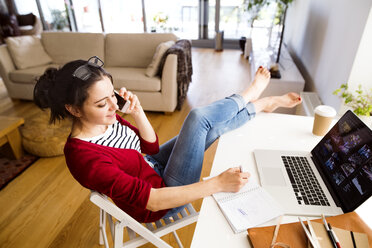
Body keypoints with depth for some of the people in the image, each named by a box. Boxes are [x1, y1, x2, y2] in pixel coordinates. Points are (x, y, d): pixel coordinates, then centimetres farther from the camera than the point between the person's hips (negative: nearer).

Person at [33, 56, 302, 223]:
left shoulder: (105, 119, -8)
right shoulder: (84, 157, -32)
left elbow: (151, 146, -1)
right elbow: (151, 200, -34)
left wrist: (137, 112, -18)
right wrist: (218, 183, -36)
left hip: (152, 167, 7)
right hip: (160, 204, -7)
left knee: (211, 125, 1)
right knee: (198, 117, -17)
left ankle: (264, 103, 25)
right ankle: (250, 95, 12)